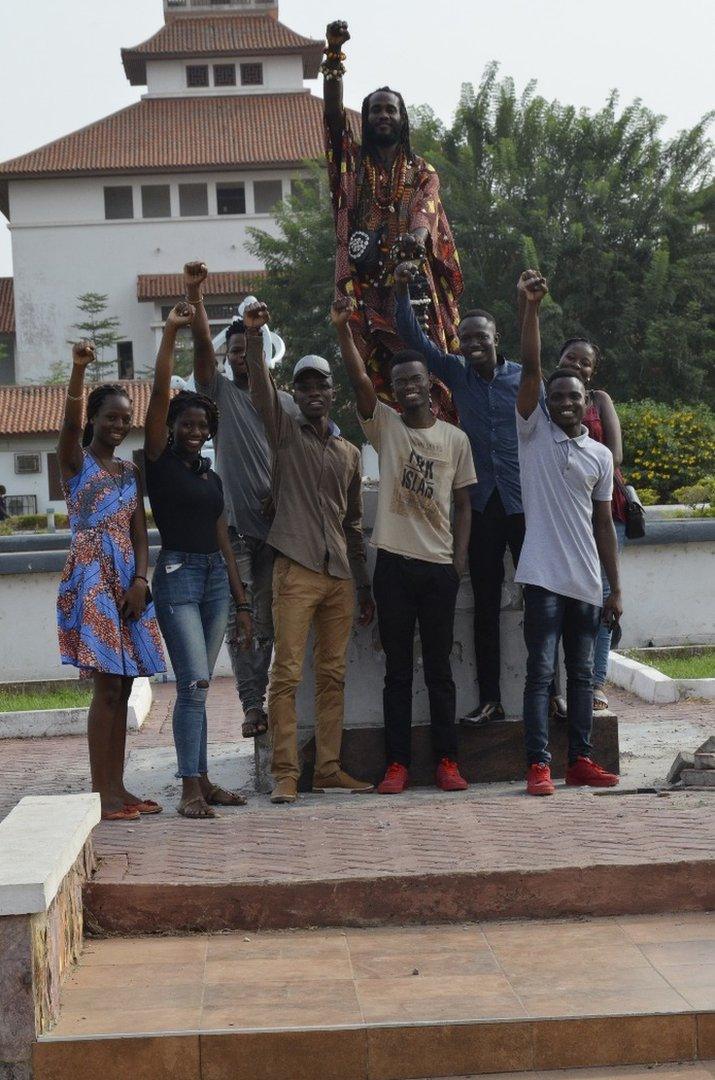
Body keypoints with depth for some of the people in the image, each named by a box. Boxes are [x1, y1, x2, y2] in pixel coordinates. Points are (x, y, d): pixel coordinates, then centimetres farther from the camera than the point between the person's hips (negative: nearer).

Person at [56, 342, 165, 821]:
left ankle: (117, 788, 14)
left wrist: (140, 579, -5)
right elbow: (71, 420, -20)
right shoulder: (76, 460, 0)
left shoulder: (131, 471, 16)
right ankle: (102, 793, -6)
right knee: (107, 686, -10)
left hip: (127, 579, 6)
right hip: (91, 578, -6)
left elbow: (140, 531, 11)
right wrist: (79, 369, -36)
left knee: (121, 688, 7)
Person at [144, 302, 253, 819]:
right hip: (177, 574, -6)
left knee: (198, 684, 9)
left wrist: (241, 601, 14)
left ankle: (202, 781, 13)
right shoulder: (159, 461, 0)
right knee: (195, 682, -12)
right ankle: (190, 790, -9)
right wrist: (171, 333, -14)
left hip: (216, 577, 6)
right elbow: (161, 393, -11)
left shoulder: (211, 476, 16)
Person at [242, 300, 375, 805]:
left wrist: (365, 586, 17)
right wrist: (255, 335, -28)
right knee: (287, 673, -8)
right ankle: (286, 773, -6)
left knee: (333, 675, 6)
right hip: (296, 572, -5)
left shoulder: (350, 452, 17)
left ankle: (329, 768, 12)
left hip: (340, 575, 5)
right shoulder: (285, 432, 6)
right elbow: (261, 387, -13)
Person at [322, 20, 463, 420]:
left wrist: (417, 234, -30)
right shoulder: (352, 161, 16)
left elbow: (426, 210, -5)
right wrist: (334, 56, -12)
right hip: (366, 283, 0)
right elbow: (334, 114, 1)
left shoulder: (422, 172, 16)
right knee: (377, 374, -7)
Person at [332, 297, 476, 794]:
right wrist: (343, 329, -25)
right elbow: (359, 380, -11)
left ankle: (448, 761, 12)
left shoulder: (455, 438, 7)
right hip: (394, 563, 0)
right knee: (398, 669, 5)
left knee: (439, 668, 6)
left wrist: (460, 557, -2)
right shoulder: (385, 425, 4)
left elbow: (463, 504, 9)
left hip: (439, 566, 0)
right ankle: (398, 763, 9)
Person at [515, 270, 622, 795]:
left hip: (587, 583, 4)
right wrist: (533, 306, -20)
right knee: (541, 670, -5)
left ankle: (581, 759, 17)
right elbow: (531, 368, -11)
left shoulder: (601, 455, 11)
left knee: (582, 672, 10)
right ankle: (539, 764, -3)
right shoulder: (534, 432, 2)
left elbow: (603, 524, 12)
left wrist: (615, 589, 8)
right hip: (544, 576, -4)